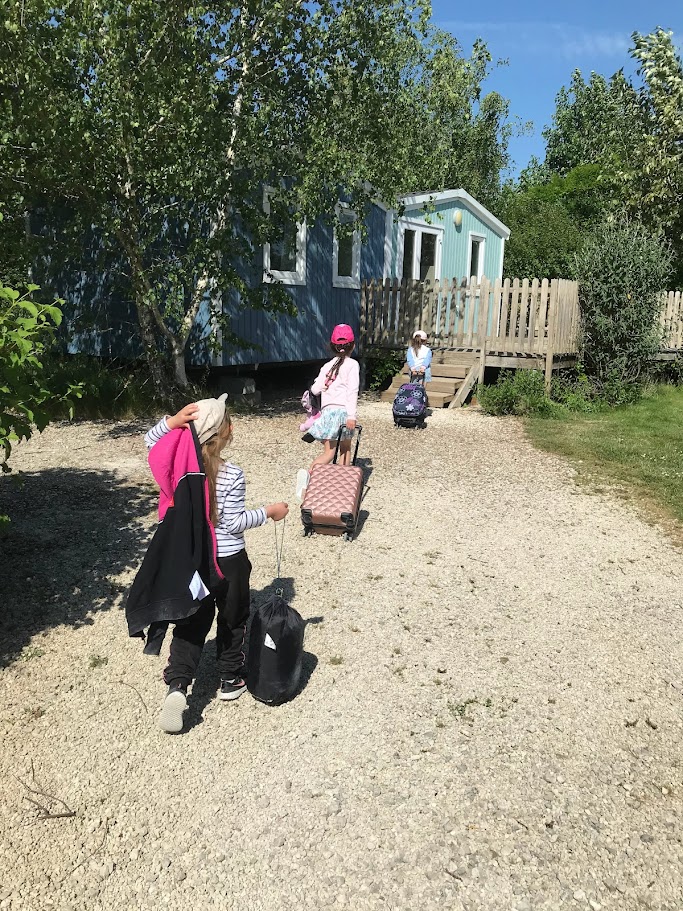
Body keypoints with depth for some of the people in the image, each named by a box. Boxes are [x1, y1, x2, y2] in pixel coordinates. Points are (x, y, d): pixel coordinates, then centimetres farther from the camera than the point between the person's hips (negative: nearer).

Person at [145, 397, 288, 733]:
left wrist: (173, 420, -12)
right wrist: (269, 512, -3)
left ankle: (177, 685, 3)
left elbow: (151, 440, 8)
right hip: (228, 560, -4)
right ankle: (230, 679, 33)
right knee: (232, 619, 18)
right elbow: (235, 523, -17)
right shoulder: (232, 476, -23)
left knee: (192, 620, 16)